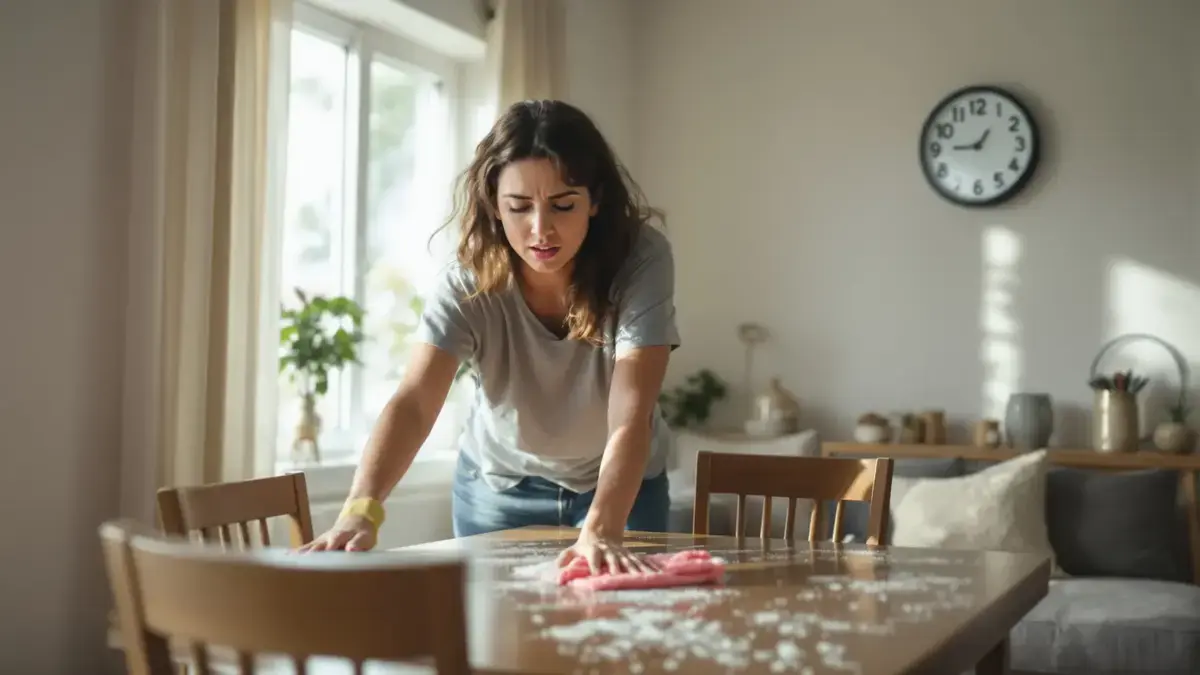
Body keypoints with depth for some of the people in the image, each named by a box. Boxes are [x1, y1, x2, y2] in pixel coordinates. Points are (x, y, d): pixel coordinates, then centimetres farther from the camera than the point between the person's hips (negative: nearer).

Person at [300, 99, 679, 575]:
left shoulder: (641, 262, -28)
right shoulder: (468, 286, -25)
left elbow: (630, 415, -36)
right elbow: (413, 404, -37)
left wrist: (601, 531, -51)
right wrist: (360, 510, -54)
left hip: (621, 487, 0)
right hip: (499, 487, 1)